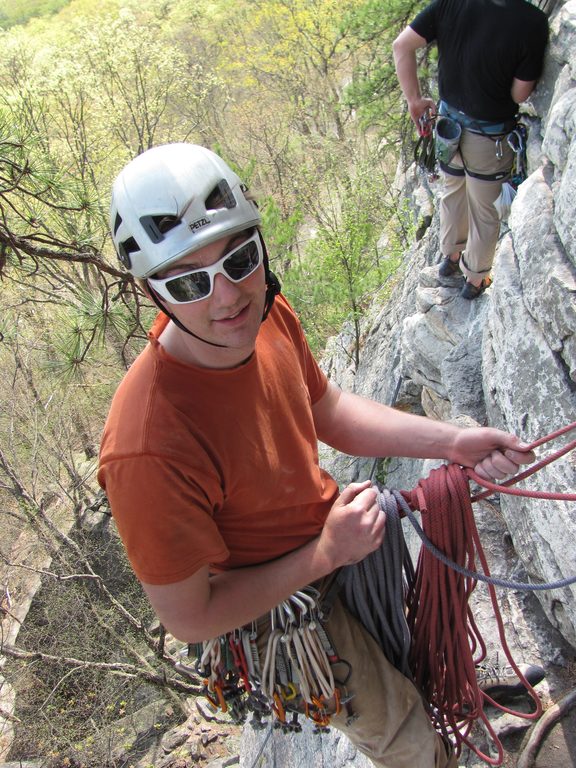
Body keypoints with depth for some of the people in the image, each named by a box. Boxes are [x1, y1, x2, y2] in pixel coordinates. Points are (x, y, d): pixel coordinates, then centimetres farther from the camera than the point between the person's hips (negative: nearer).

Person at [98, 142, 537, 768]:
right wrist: (326, 553, -24)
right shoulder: (149, 451, -40)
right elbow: (189, 619, -25)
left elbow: (329, 413, 0)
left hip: (331, 528, 6)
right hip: (282, 610, -6)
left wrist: (453, 441, -10)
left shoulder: (266, 312, -18)